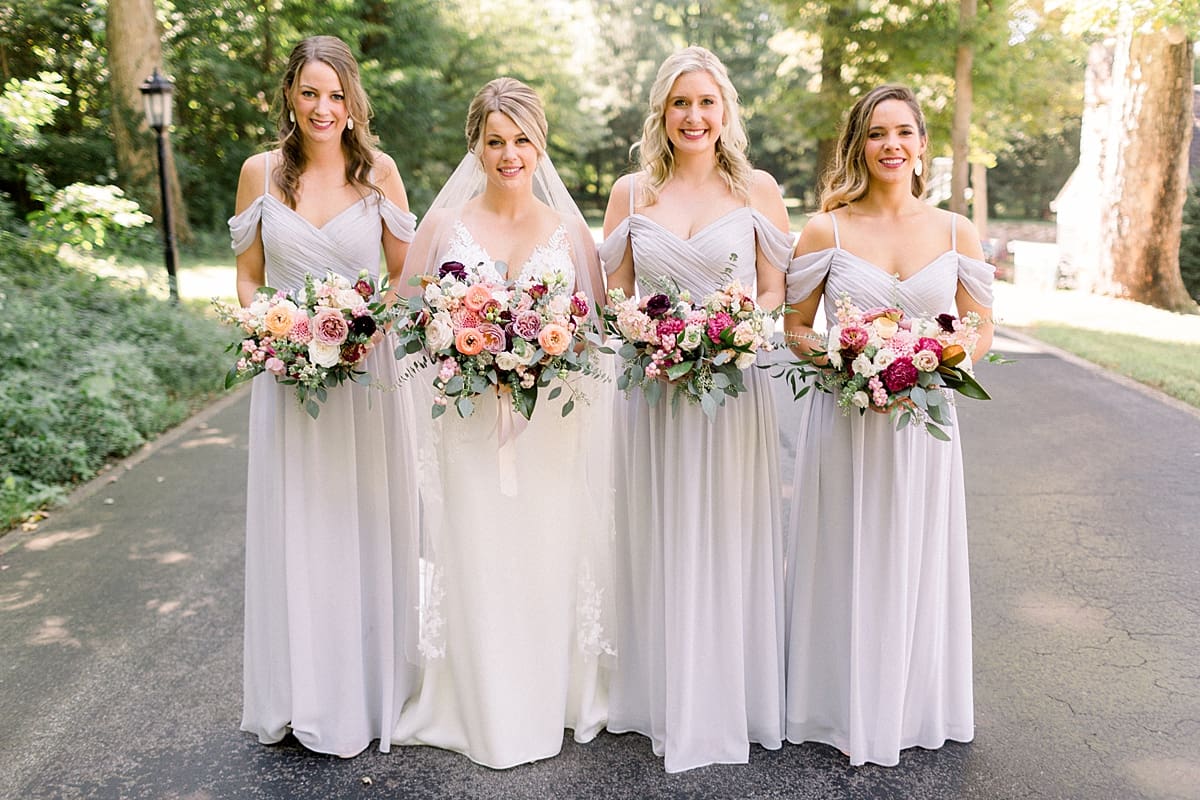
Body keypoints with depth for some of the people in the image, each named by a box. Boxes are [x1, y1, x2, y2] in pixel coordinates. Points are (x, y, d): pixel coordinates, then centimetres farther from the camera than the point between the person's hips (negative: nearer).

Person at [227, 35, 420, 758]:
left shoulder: (379, 171, 1)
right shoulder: (261, 172, 4)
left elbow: (406, 276, 6)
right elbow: (248, 279, 9)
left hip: (369, 374, -1)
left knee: (367, 528, 7)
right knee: (295, 530, 7)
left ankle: (372, 689, 24)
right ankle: (304, 694, 25)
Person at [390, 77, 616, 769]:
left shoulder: (569, 230, 7)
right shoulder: (444, 226, 4)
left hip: (552, 423, 1)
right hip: (471, 421, -1)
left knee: (551, 556, 7)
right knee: (478, 562, 4)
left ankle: (559, 700, 27)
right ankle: (485, 714, 22)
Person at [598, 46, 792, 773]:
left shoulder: (758, 188, 3)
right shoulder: (631, 192, 7)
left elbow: (776, 295, 4)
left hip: (733, 386, -1)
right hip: (651, 386, 2)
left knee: (728, 545, 6)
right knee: (657, 544, 9)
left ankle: (725, 704, 23)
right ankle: (662, 700, 26)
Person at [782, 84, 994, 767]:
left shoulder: (956, 231, 4)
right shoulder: (827, 230, -2)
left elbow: (981, 330, 9)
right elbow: (795, 328, 3)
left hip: (924, 419, 2)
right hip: (844, 419, -1)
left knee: (917, 562, 11)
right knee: (846, 562, 7)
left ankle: (914, 705, 33)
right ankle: (846, 709, 27)